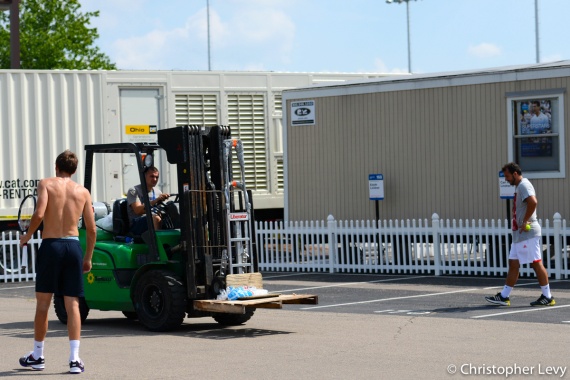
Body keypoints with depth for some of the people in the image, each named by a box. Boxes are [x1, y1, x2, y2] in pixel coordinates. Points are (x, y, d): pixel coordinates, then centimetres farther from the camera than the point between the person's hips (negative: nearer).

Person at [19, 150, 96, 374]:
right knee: (73, 305, 3)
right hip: (73, 246, 2)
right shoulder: (82, 191, 9)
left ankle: (37, 356, 18)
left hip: (50, 245, -2)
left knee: (43, 304, 9)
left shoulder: (46, 184, 0)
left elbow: (39, 214, -15)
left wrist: (27, 235, 2)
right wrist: (88, 258, 18)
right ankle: (75, 359, -5)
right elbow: (92, 229, 8)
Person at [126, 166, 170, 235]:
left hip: (153, 222, 6)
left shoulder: (158, 192, 20)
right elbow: (138, 210, -17)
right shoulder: (134, 191, -1)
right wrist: (156, 200, -29)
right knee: (156, 218, -36)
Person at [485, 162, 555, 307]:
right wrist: (518, 224, 13)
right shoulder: (519, 187, 18)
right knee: (513, 264, 9)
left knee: (536, 263, -5)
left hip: (528, 234, -10)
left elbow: (533, 202, -31)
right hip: (519, 234, 10)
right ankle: (504, 297, 11)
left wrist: (525, 222, -24)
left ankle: (547, 297, 0)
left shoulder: (524, 185, -14)